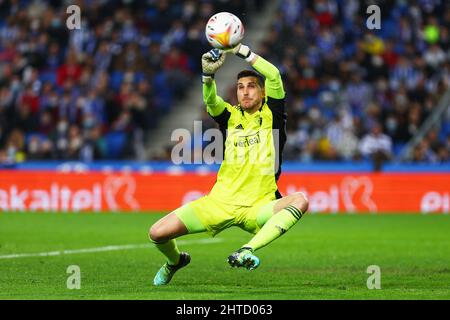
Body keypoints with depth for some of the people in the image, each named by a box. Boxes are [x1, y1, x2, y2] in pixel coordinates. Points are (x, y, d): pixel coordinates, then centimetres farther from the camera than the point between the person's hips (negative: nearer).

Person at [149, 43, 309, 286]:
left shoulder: (271, 115, 3)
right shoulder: (230, 116, 8)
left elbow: (274, 75, -13)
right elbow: (210, 100, -15)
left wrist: (241, 50, -17)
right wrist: (208, 74, -34)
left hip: (257, 209, -2)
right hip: (219, 203, 2)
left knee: (300, 201, -34)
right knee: (157, 233, -8)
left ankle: (248, 250, -41)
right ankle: (174, 261, 28)